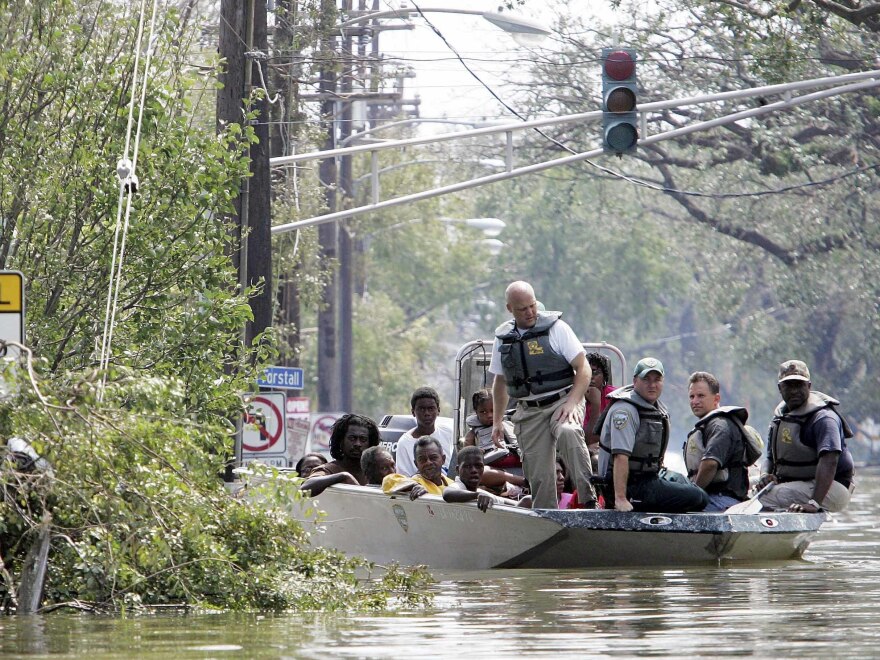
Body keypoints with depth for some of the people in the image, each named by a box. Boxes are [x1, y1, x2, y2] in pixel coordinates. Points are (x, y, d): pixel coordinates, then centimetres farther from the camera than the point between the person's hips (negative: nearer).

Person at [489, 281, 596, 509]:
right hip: (529, 411, 4)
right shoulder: (503, 338, 9)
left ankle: (589, 498, -38)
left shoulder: (555, 327, -3)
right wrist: (497, 421, 18)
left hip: (562, 401, -4)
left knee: (568, 432, -35)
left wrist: (572, 403, -18)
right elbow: (500, 382, 22)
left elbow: (583, 369, -6)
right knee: (538, 474, -3)